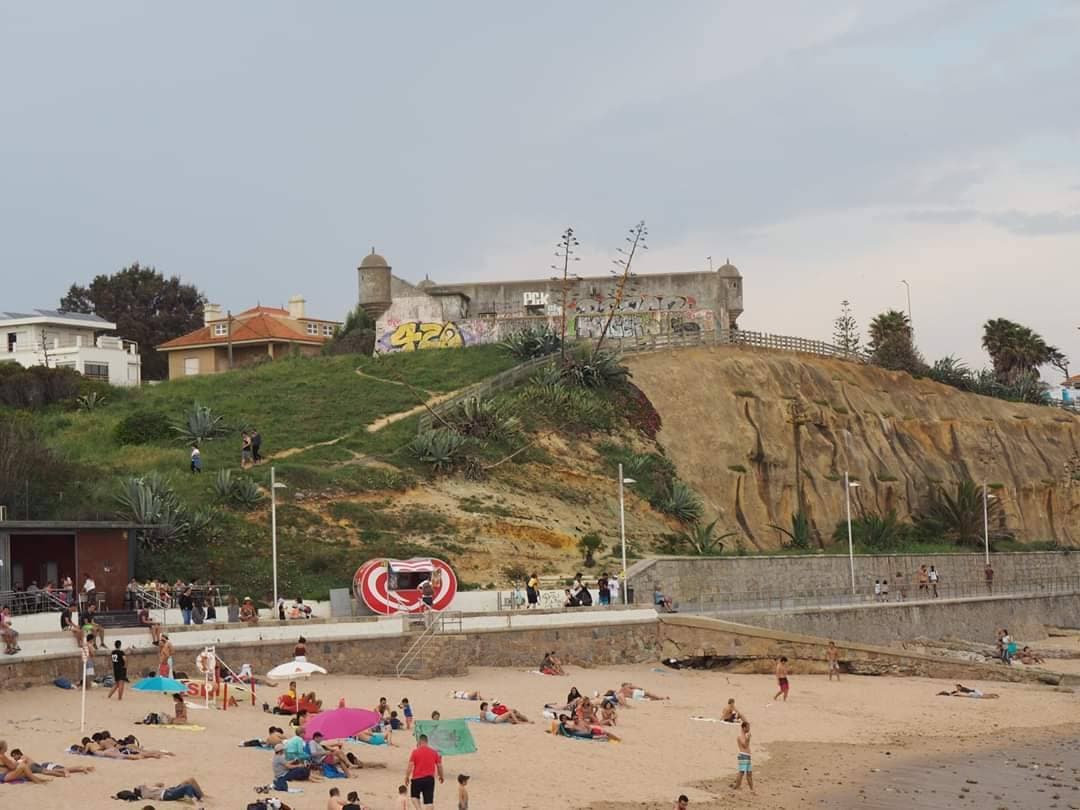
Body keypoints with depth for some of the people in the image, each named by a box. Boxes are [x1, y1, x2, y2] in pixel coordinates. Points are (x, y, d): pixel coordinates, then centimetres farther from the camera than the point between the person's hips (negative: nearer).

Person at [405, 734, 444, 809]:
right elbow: (439, 766, 7)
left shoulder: (415, 751, -6)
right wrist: (441, 776, 22)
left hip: (417, 779, -2)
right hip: (430, 779, 2)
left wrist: (407, 777, 0)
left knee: (414, 796, 19)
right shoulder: (434, 752, 3)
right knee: (429, 800, 4)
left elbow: (410, 765, -9)